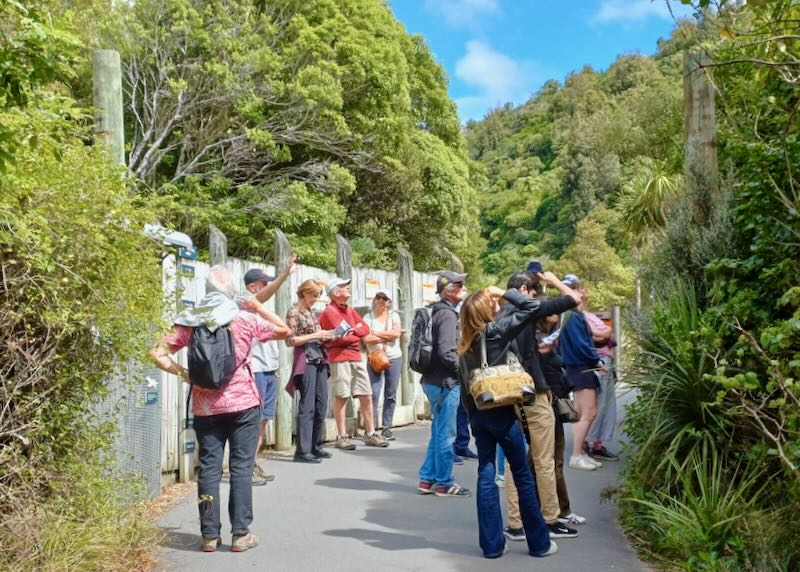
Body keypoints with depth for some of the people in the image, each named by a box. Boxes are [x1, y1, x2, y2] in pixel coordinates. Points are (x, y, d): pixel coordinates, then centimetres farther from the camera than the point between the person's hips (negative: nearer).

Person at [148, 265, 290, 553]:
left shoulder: (191, 321, 0)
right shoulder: (245, 319, -6)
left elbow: (157, 353, -4)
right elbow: (284, 330, 7)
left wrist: (183, 373, -2)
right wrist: (259, 308, 12)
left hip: (205, 407, 2)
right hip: (243, 403, -2)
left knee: (209, 468, 8)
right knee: (241, 467, 4)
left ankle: (210, 535, 12)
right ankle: (240, 534, 6)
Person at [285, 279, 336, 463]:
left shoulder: (311, 312, 17)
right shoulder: (294, 312, -6)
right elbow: (290, 340, -13)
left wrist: (326, 336, 6)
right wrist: (315, 335, -15)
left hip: (319, 360, 8)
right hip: (305, 361, -8)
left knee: (321, 405, 9)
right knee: (307, 406, -8)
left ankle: (315, 446, 17)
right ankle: (302, 450, -5)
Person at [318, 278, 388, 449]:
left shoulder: (349, 310, 20)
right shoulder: (329, 312, -7)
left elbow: (366, 329, 11)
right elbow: (343, 337, -15)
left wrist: (352, 331, -7)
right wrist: (358, 334, 3)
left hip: (356, 358, 8)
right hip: (340, 359, -8)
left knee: (367, 396, 6)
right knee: (341, 397, -5)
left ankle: (371, 435, 13)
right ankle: (341, 437, 1)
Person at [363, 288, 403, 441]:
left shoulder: (394, 315, 5)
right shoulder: (368, 317, 0)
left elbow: (396, 333, -12)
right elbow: (367, 338, -13)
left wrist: (377, 333, -10)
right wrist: (388, 336, -10)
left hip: (394, 358, 2)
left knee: (391, 395, 5)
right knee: (373, 394, -9)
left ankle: (387, 428, 12)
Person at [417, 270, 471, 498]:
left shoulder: (436, 312, 14)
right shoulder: (447, 314, -16)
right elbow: (446, 352, -23)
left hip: (433, 380, 10)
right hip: (445, 382, -10)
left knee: (438, 432, 16)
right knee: (446, 434, 0)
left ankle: (427, 479, 21)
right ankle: (444, 483, 8)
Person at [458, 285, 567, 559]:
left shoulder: (465, 343, 7)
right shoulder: (496, 330, -12)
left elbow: (463, 381, 9)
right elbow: (532, 307, -14)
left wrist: (472, 413, 15)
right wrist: (505, 293, -4)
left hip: (478, 414, 6)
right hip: (502, 413, -6)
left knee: (486, 475, 7)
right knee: (523, 476, 5)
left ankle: (492, 544, 8)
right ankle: (539, 542, 12)